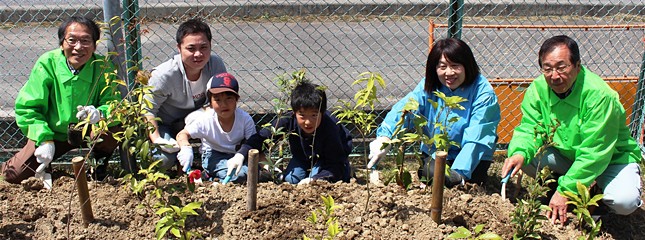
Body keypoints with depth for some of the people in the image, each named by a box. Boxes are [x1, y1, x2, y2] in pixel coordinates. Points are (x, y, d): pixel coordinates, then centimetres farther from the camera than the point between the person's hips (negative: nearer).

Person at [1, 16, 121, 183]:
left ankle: (100, 160, 3)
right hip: (53, 133, 0)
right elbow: (27, 107, -11)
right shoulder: (47, 63, -17)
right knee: (14, 174, -12)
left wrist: (99, 113, -42)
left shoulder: (102, 67, -16)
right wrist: (44, 140, -21)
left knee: (113, 130, -32)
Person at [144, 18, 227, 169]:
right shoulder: (164, 75, -30)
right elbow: (148, 110, -22)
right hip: (163, 124, -4)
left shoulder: (215, 64, -20)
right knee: (164, 160, -30)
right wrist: (156, 139, -34)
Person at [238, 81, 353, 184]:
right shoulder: (288, 120, -32)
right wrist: (241, 155, -40)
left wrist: (314, 179, -49)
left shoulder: (330, 128, -40)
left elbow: (336, 166, -35)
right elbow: (261, 137, -25)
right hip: (303, 156, 3)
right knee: (291, 179, -16)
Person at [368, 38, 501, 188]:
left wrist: (459, 173, -39)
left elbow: (475, 138, -27)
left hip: (471, 158, -2)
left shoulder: (483, 92, -19)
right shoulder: (428, 86, -10)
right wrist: (385, 136, -45)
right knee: (431, 174, -25)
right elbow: (404, 109, -26)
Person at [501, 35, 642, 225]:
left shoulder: (599, 95, -31)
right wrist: (519, 153, -38)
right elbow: (529, 129, -14)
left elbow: (594, 153, -30)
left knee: (624, 201, -29)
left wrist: (566, 191, -32)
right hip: (565, 154, 4)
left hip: (612, 157, -3)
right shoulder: (538, 88, -16)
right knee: (526, 159, -22)